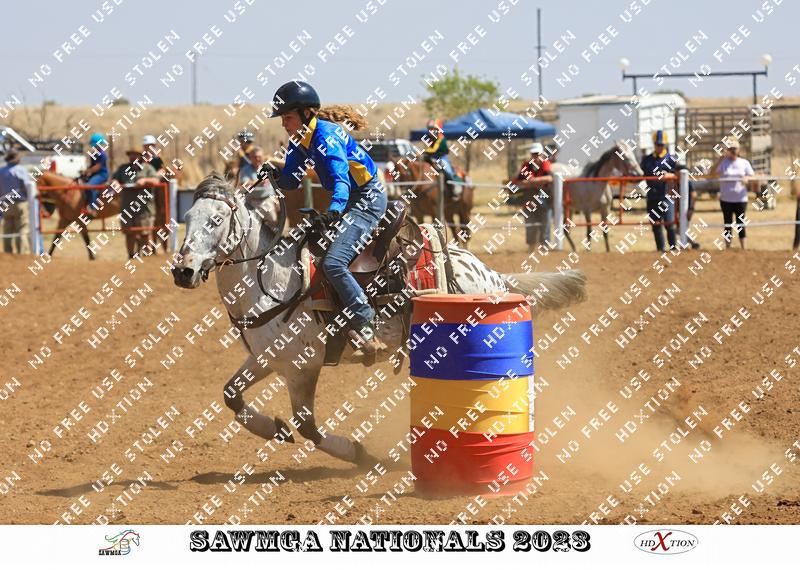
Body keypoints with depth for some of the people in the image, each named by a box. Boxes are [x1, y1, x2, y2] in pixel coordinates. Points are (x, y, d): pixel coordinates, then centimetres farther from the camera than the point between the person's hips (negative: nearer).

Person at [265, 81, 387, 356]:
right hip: (347, 201, 11)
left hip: (367, 200, -11)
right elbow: (290, 181, 11)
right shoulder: (299, 140, 6)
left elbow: (341, 179, -35)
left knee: (333, 262, -25)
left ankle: (364, 327, -22)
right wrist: (274, 175, -12)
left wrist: (334, 211, -53)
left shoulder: (326, 136, -22)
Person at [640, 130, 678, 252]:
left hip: (667, 195, -4)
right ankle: (660, 249, 14)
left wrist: (669, 175, -21)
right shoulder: (647, 159, 13)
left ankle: (673, 248, -4)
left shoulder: (671, 159, 3)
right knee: (655, 225, 7)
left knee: (669, 224, -10)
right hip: (652, 197, 4)